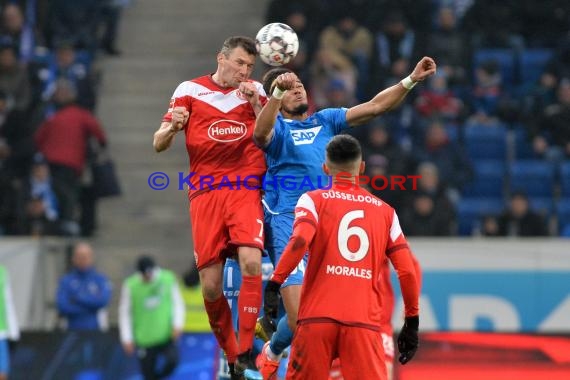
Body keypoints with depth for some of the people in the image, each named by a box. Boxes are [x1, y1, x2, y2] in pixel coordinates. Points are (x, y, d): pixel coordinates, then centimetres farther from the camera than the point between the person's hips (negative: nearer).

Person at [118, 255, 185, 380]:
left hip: (166, 336, 1)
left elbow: (177, 303, 6)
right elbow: (124, 312, 0)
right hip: (145, 340, 0)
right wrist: (127, 338, -4)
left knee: (172, 360, -23)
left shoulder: (168, 278, -3)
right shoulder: (130, 286, -7)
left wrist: (178, 324, -6)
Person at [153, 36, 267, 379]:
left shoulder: (255, 92, 11)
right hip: (205, 192, 0)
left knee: (251, 262, -22)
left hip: (246, 188, 0)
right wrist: (172, 127, -16)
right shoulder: (190, 91, 7)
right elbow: (159, 144, 6)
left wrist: (256, 105, -7)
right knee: (210, 284, -3)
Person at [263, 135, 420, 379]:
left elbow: (300, 240, -13)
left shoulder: (313, 200, 8)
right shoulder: (385, 212, 15)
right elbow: (408, 271, 10)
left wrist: (274, 284, -10)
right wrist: (412, 322, 17)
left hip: (317, 317, -1)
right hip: (365, 322, 1)